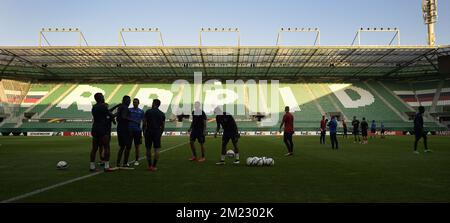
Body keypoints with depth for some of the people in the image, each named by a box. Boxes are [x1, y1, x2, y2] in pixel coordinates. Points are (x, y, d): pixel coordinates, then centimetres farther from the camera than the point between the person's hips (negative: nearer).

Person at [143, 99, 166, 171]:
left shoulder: (148, 112, 1)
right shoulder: (162, 114, 6)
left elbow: (144, 123, -2)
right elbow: (163, 126, 5)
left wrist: (144, 132, 7)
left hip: (148, 132, 0)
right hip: (157, 133, 0)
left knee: (148, 149, 11)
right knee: (157, 149, 2)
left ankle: (149, 166, 15)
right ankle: (154, 166, -2)